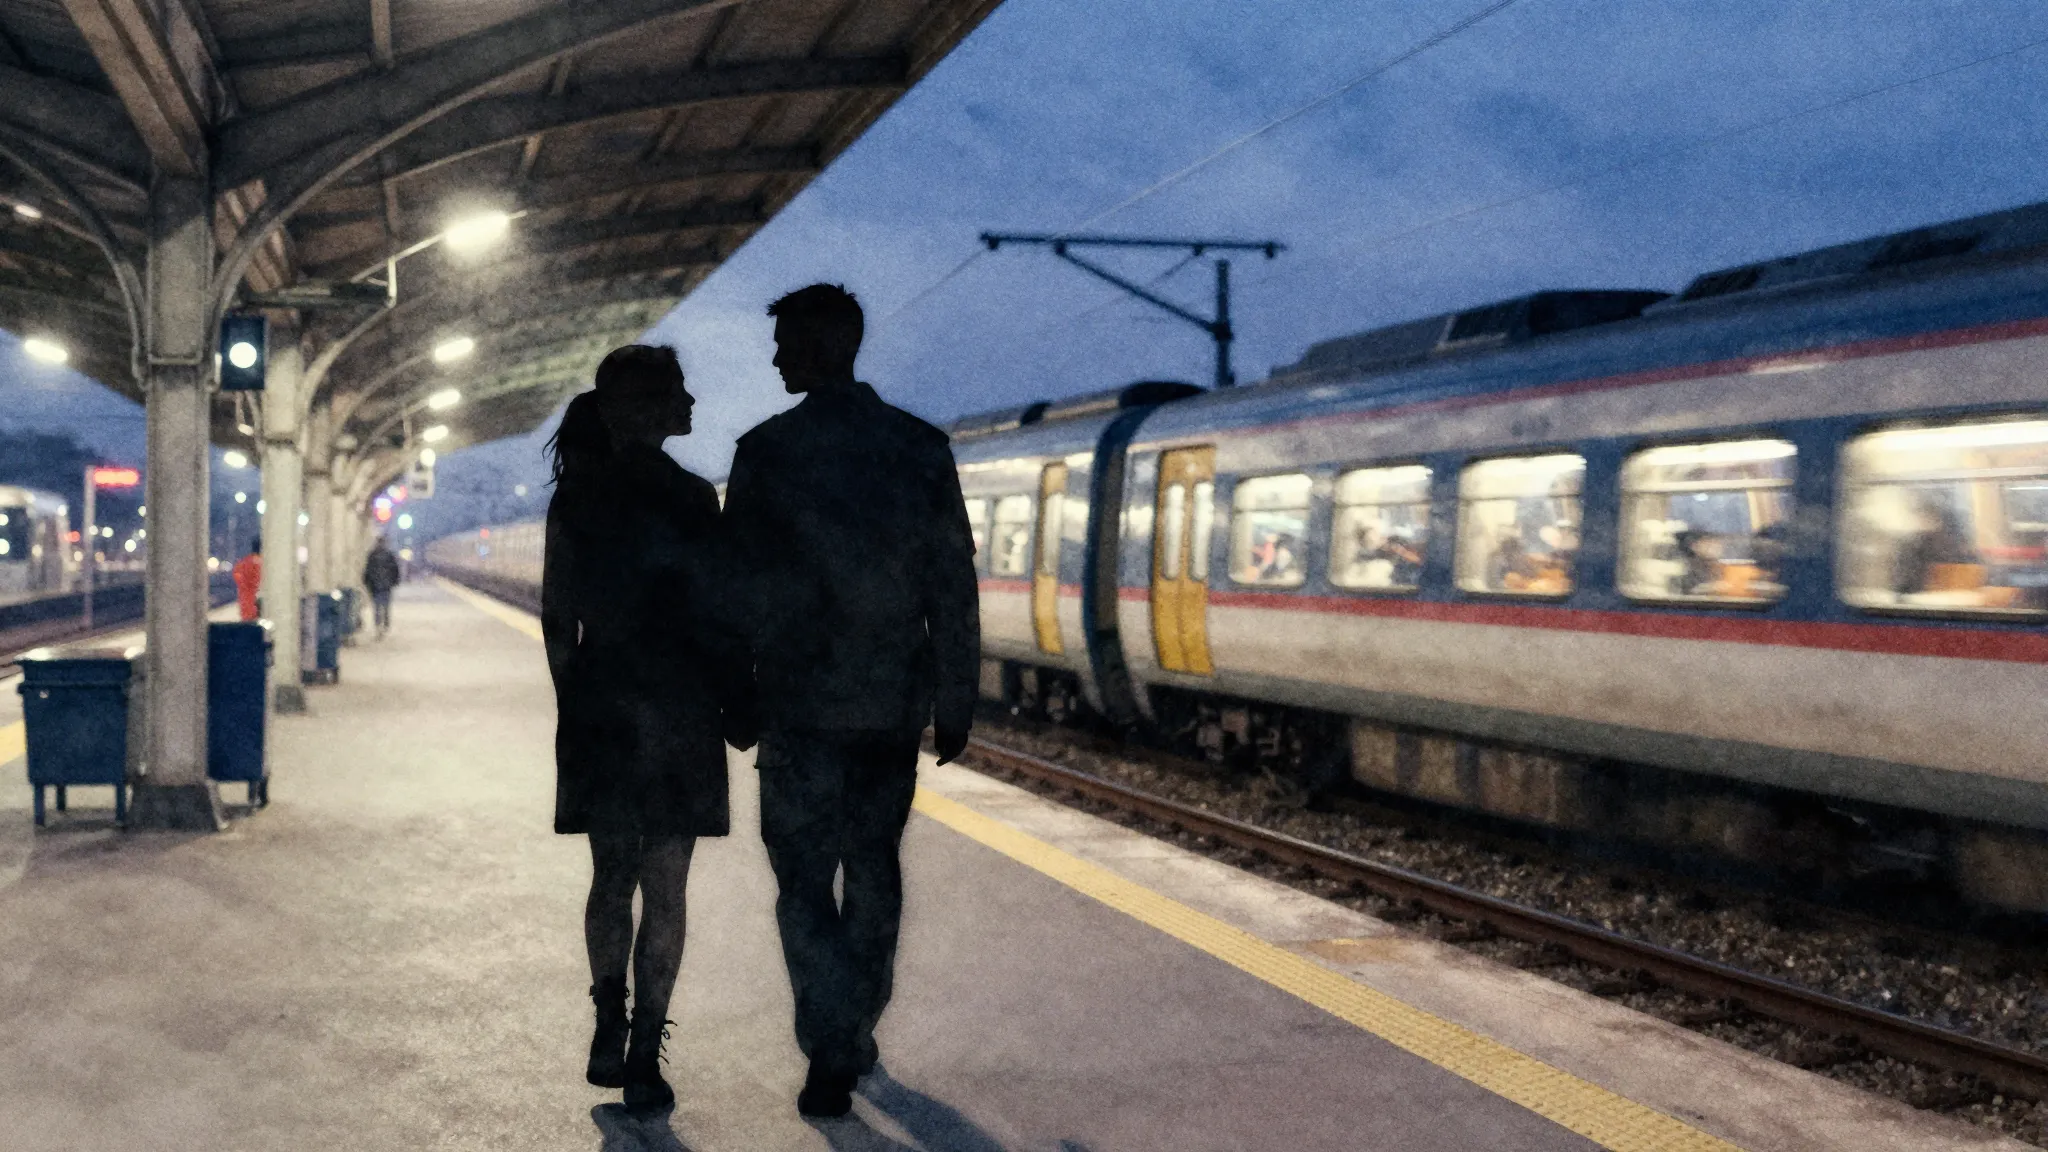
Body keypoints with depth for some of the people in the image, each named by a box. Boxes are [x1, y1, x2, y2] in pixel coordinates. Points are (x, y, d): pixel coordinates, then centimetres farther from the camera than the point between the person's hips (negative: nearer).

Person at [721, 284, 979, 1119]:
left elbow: (740, 584, -6)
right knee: (873, 869, 17)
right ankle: (857, 1033, 27)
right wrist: (955, 698, 8)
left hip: (800, 703, -3)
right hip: (894, 701, 3)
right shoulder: (922, 448, 1)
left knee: (805, 881, 4)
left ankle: (832, 1058, -4)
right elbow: (954, 585, 1)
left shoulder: (767, 451, -8)